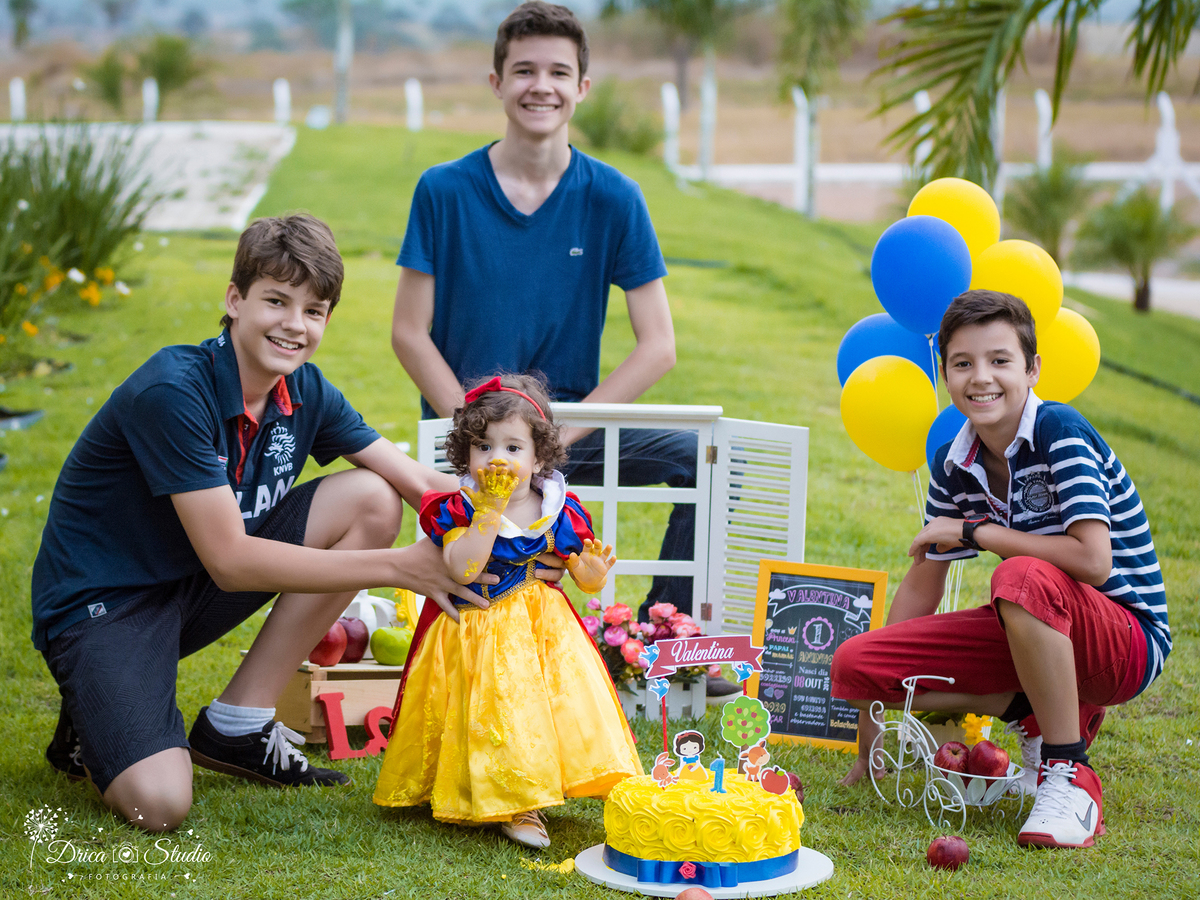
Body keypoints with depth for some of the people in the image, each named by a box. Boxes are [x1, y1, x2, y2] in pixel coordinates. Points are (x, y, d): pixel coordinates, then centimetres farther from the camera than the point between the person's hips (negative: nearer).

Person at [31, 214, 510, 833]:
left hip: (197, 589, 8)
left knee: (372, 500, -8)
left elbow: (417, 482, 0)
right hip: (101, 599, -7)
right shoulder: (172, 393, -26)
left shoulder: (306, 392, -3)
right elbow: (230, 560, -27)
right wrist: (396, 566, -28)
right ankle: (95, 722, 9)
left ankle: (235, 725, 0)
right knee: (158, 805, -30)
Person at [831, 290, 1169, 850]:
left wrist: (975, 532, -20)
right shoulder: (955, 467, 1)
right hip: (1040, 635, 7)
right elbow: (921, 587, 7)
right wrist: (870, 744, 7)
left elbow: (1093, 561, -31)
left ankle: (1071, 780, -25)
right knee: (853, 663, -7)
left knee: (1023, 579, -40)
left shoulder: (1060, 433, -19)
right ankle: (1037, 715, 7)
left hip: (1127, 642, -7)